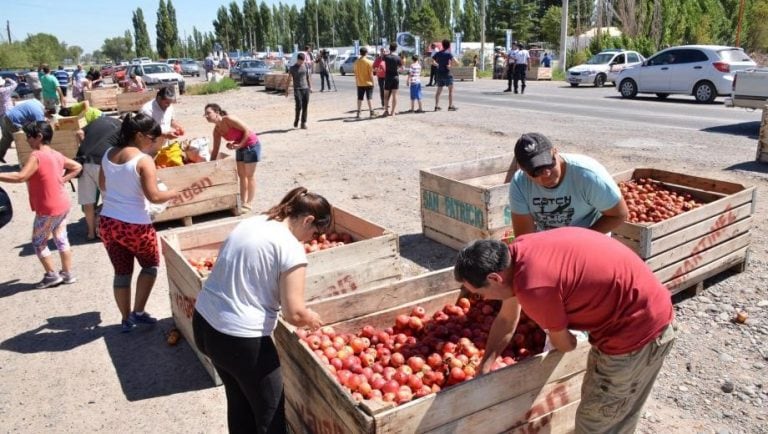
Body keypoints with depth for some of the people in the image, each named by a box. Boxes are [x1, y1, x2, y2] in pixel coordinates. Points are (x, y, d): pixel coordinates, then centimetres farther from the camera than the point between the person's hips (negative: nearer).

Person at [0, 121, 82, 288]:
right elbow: (77, 167, 17)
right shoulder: (56, 154, 7)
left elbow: (20, 177, -27)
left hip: (48, 210, -8)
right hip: (62, 205, 8)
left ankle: (52, 275, 14)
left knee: (38, 243, 8)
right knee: (61, 239, 14)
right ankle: (68, 273, 21)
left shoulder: (36, 156, -18)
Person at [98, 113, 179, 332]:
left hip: (107, 222, 6)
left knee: (121, 272, 18)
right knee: (151, 265, 19)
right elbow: (154, 196, -20)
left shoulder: (108, 154, 5)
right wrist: (176, 193, -5)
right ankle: (138, 312, 17)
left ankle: (126, 319, 28)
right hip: (135, 225, -6)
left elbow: (102, 186, 18)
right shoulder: (144, 160, -17)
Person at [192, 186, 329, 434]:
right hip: (239, 340, -8)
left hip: (203, 323, 8)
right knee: (270, 412, 14)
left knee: (239, 400, 27)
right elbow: (294, 314, -18)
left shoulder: (249, 223, 8)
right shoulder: (291, 249, -15)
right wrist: (312, 320, 5)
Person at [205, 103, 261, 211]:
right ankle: (242, 202, 21)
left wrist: (239, 145, -23)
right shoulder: (216, 130, -1)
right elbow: (215, 149, 4)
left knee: (249, 175, -1)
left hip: (251, 145, -8)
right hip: (240, 148, 8)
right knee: (241, 175, 11)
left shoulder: (229, 119, -23)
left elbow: (247, 130, -22)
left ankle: (249, 204, 6)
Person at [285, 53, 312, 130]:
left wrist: (310, 87, 11)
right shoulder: (292, 68, 0)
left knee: (305, 107, 0)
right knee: (299, 106, -15)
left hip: (306, 89, 4)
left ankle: (303, 123, 6)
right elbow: (289, 80, 1)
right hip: (297, 89, -4)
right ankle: (296, 121, 5)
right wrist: (286, 91, -1)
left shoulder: (305, 66, 11)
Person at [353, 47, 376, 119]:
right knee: (369, 98, 1)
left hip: (360, 84, 3)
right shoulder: (369, 62, -11)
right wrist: (372, 82, -2)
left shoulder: (356, 62, 1)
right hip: (368, 83, -3)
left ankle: (358, 113, 9)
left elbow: (355, 74, 5)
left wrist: (356, 82, 14)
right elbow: (371, 74, -11)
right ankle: (371, 113, 2)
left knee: (360, 98, 8)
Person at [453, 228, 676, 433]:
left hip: (638, 331, -8)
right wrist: (483, 369, 17)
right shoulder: (516, 252, -2)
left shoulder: (533, 287, -29)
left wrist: (552, 335, 13)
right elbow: (506, 320, 12)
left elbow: (565, 344, -9)